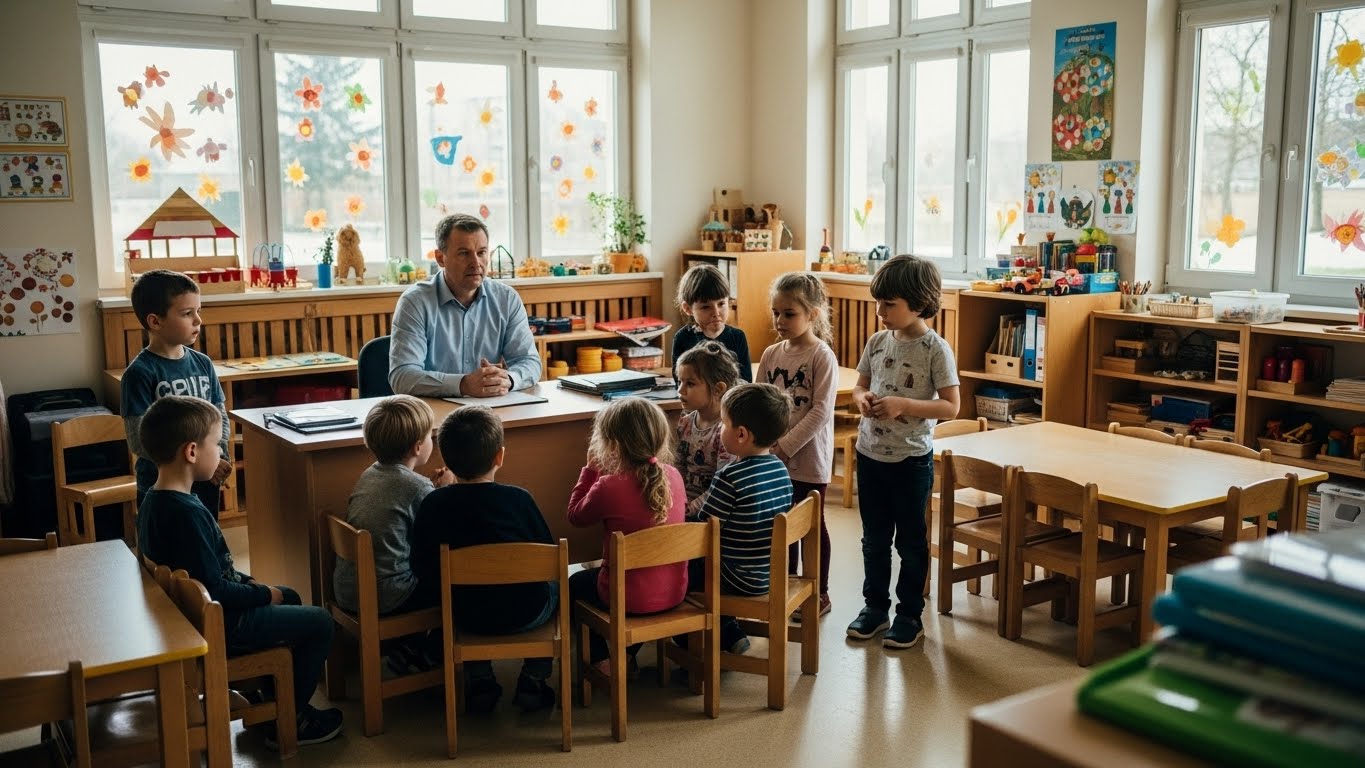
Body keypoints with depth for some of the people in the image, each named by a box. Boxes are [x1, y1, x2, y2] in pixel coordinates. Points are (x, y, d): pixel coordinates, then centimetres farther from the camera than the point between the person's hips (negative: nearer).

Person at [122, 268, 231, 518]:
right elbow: (139, 440, -16)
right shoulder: (140, 373, -13)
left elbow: (221, 418, 12)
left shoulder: (203, 363, 4)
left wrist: (219, 455, -8)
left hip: (206, 485, 6)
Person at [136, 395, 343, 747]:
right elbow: (214, 591, -28)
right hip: (216, 624, -10)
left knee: (290, 598, 27)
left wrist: (246, 581, 7)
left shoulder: (154, 499, 2)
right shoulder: (187, 513, -30)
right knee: (320, 622, -1)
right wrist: (263, 594, -13)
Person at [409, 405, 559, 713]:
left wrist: (444, 599, 13)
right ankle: (533, 680, 21)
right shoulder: (518, 499, -15)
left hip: (469, 617, 2)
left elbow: (425, 574, -5)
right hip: (527, 614, -2)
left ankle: (479, 682, 26)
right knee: (556, 582, 29)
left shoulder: (433, 505, -11)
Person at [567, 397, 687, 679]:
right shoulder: (673, 475, -7)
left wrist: (591, 468, 1)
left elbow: (576, 515, -3)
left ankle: (601, 658, 31)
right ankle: (627, 654, 42)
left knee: (575, 583, 27)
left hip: (628, 598, -5)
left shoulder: (608, 486, -23)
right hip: (674, 592, 5)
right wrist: (601, 470, 10)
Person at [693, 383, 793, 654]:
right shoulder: (780, 469, -1)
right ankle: (729, 634, 26)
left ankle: (727, 635, 17)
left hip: (741, 580, -8)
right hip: (773, 572, 8)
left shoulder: (730, 477, -24)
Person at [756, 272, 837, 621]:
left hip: (808, 456, -5)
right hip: (774, 457, 6)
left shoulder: (822, 357, -13)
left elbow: (821, 411, -18)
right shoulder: (771, 354, 4)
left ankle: (819, 593, 20)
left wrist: (785, 446, -20)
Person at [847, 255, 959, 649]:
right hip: (870, 454, 5)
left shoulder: (935, 349, -13)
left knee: (911, 540, 8)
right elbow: (860, 385, 13)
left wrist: (903, 404, -25)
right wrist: (862, 398, -10)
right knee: (874, 538, 15)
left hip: (911, 458, -5)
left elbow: (950, 406, -14)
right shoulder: (877, 342, 2)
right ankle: (875, 605, 30)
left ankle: (910, 614, 21)